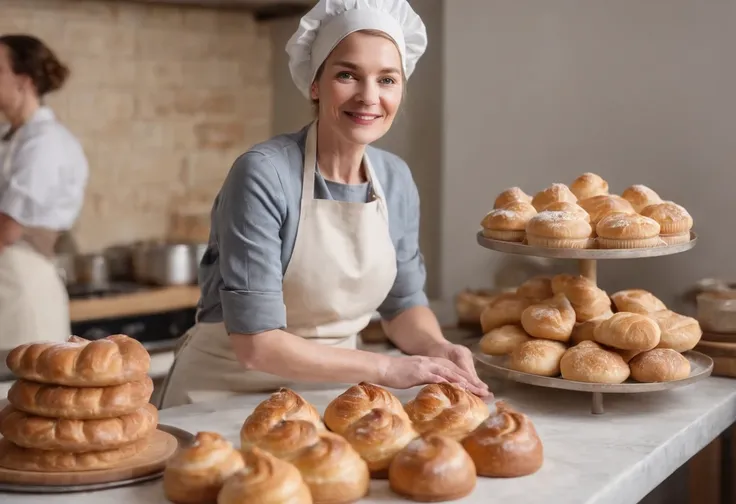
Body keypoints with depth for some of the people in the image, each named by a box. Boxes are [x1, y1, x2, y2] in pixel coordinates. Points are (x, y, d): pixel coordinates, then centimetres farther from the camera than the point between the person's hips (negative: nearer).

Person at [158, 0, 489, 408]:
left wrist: (437, 350, -10)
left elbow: (403, 302, 9)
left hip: (329, 388, 4)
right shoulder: (264, 175, -19)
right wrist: (384, 368, -20)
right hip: (229, 394, -4)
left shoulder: (396, 180, -1)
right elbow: (256, 343, -20)